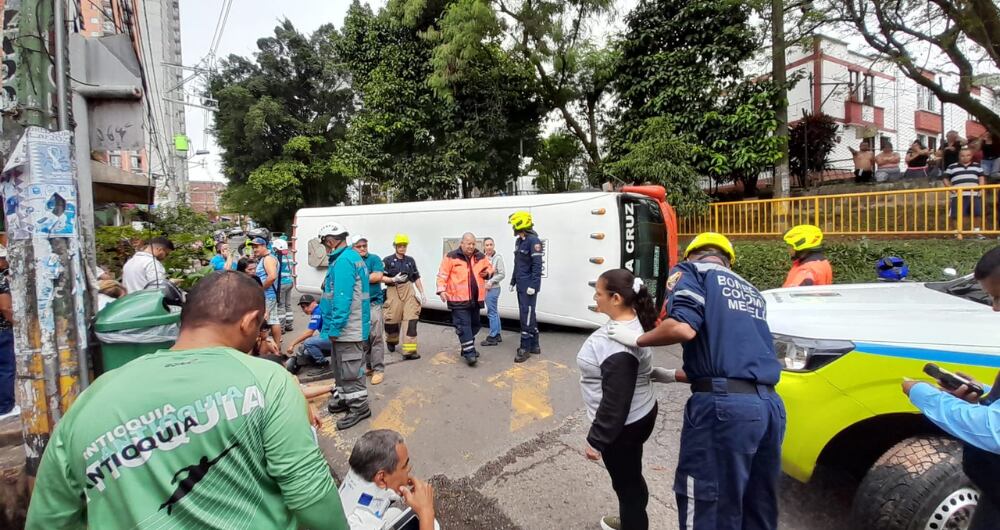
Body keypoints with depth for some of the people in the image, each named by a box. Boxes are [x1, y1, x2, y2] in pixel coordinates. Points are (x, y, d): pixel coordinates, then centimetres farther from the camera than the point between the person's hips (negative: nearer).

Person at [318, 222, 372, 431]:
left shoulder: (343, 261, -19)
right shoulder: (352, 257, 15)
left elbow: (342, 298, -25)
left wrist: (335, 327, -21)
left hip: (347, 328, -11)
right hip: (350, 327, 11)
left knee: (350, 370, 0)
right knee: (341, 367, 22)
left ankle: (359, 406, 10)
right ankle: (343, 398, 36)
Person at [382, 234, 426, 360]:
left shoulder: (410, 260, 14)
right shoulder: (388, 260, 2)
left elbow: (416, 278, 17)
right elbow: (381, 277, -4)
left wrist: (422, 293, 12)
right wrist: (394, 279, -18)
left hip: (409, 291, 3)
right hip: (393, 292, -3)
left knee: (411, 319, -8)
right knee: (393, 319, 3)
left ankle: (409, 350, -8)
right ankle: (391, 341, 36)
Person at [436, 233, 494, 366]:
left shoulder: (481, 257, 8)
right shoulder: (451, 257, -7)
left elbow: (489, 267, 23)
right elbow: (442, 275, -7)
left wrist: (487, 272, 0)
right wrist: (442, 290, -18)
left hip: (475, 299, 6)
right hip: (459, 299, -6)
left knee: (474, 324, 15)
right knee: (464, 325, -8)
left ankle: (468, 348, 31)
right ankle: (469, 353, -5)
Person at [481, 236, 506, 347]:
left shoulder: (498, 258, -11)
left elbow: (502, 274, -12)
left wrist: (490, 282, -14)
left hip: (492, 289, -7)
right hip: (486, 288, 7)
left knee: (491, 313, -3)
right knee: (494, 312, 15)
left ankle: (492, 338, 5)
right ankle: (497, 335, 25)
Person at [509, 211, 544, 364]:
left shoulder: (533, 240, -14)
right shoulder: (519, 241, 14)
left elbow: (537, 265, -19)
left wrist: (533, 285, -22)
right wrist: (513, 281, 21)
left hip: (529, 285, -10)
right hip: (521, 285, 10)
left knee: (527, 315, -6)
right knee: (528, 315, 14)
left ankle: (525, 348, 0)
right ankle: (534, 345, 24)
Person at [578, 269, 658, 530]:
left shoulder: (619, 346, -34)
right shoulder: (632, 321, -3)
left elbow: (615, 403, -28)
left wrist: (595, 440, -17)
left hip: (623, 426, -10)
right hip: (639, 414, 10)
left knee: (626, 483, 12)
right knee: (630, 477, 30)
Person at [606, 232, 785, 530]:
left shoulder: (691, 271, 5)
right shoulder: (752, 292, 26)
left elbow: (683, 328, -15)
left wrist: (637, 340, 3)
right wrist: (675, 375, 36)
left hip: (723, 405, -8)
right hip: (771, 405, 8)